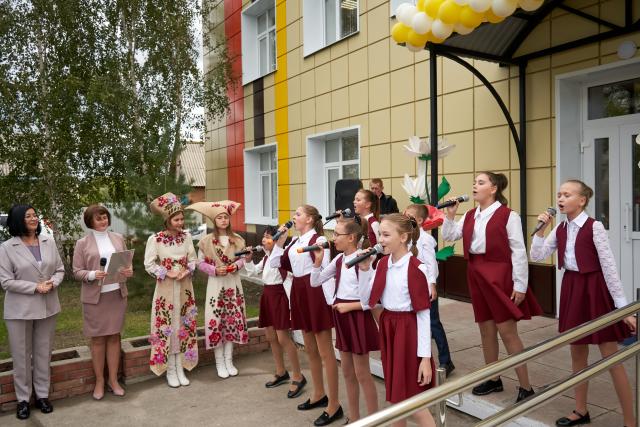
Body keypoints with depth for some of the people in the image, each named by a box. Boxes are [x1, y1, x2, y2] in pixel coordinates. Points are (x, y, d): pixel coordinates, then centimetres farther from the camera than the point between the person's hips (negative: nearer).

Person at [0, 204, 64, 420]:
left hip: (47, 307, 3)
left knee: (43, 353, 12)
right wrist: (35, 287, -18)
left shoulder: (49, 242, 3)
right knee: (21, 356, 7)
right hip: (20, 310, -3)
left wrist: (53, 282, -14)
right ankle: (23, 399, 21)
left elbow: (60, 270, 6)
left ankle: (42, 395, 25)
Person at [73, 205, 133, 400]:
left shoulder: (118, 238, 7)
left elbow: (127, 262, 12)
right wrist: (92, 275, -22)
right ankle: (99, 381, 20)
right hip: (94, 296, -3)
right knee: (98, 339, 6)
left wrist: (129, 271, -9)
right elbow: (77, 271, -4)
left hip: (117, 294, 3)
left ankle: (113, 379, 21)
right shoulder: (83, 243, -3)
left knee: (114, 337, 9)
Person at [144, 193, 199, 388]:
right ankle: (170, 371, 16)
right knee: (166, 327, 3)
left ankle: (180, 368, 21)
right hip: (165, 289, -3)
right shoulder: (155, 239, -9)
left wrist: (186, 272, -13)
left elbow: (193, 260, 5)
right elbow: (149, 264, -9)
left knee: (183, 326, 9)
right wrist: (168, 273, -17)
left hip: (185, 288, 4)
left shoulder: (186, 237, 2)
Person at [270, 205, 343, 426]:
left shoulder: (319, 239, -11)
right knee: (310, 348, 18)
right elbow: (276, 263, 16)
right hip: (299, 292, 9)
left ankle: (334, 404, 7)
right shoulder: (294, 242, 13)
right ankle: (319, 394, 34)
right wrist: (279, 242, 8)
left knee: (325, 351, -2)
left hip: (315, 292, -9)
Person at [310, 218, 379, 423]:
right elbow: (315, 282, 9)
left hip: (357, 316, -8)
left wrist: (349, 306, -18)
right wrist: (318, 260, -3)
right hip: (341, 317, 8)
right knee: (347, 372, 17)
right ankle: (353, 418, 31)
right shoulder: (339, 260, 5)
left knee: (362, 373, 3)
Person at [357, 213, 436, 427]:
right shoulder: (383, 264, 3)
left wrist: (425, 357, -16)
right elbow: (367, 301, 4)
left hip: (409, 331, -7)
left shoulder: (416, 269, -17)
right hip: (387, 328, 7)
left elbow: (423, 314, -16)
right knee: (395, 397, 18)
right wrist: (364, 269, -7)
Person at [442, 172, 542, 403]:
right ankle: (493, 379, 30)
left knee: (507, 331, -3)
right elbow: (448, 236, 10)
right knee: (486, 329, 15)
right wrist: (450, 214, -2)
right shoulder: (470, 216, 11)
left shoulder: (508, 215, -9)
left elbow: (518, 252, -11)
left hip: (500, 275, -7)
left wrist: (520, 285, -13)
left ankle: (525, 387, 11)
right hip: (476, 274, 7)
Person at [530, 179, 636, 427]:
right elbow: (537, 256, 4)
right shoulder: (560, 230, 6)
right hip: (571, 290, 6)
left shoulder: (594, 227, -12)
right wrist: (541, 229, -4)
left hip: (595, 290, -6)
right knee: (577, 354, 16)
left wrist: (622, 306, -13)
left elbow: (609, 267, -13)